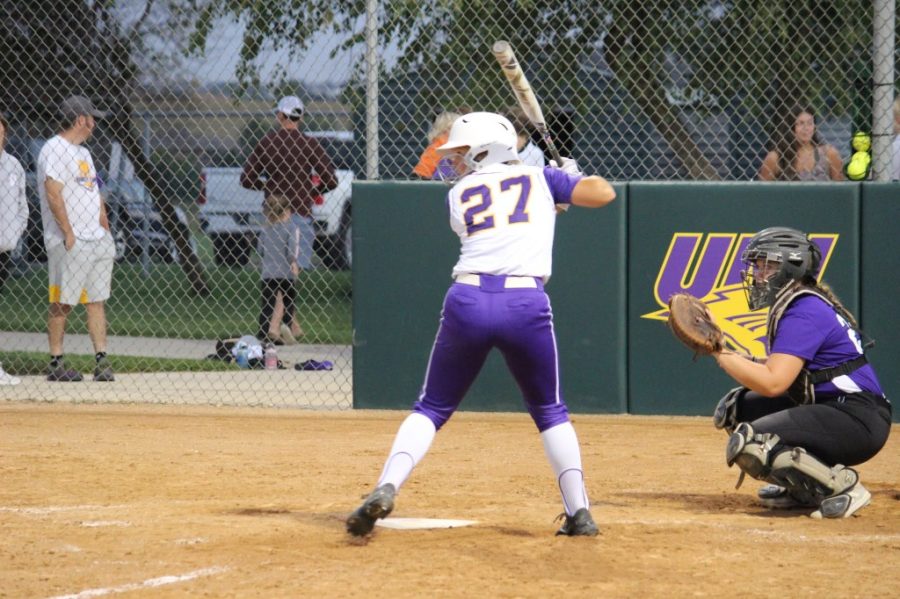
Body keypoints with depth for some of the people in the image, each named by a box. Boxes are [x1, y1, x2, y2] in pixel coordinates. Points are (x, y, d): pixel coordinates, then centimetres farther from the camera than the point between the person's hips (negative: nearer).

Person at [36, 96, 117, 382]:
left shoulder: (83, 152, 19)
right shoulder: (54, 149, -10)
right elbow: (53, 195, -18)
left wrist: (105, 228, 13)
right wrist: (69, 234, -21)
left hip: (97, 240, 9)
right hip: (70, 243, -9)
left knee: (97, 300, 5)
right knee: (62, 302, -3)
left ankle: (102, 360, 4)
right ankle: (56, 363, 1)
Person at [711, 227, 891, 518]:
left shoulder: (805, 313, -17)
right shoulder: (791, 305, 15)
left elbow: (773, 383, -25)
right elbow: (785, 370, 20)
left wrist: (720, 353, -17)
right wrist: (744, 363, 3)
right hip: (826, 408, 11)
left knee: (747, 443, -25)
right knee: (734, 407, 15)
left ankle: (843, 485, -15)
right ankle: (801, 487, 14)